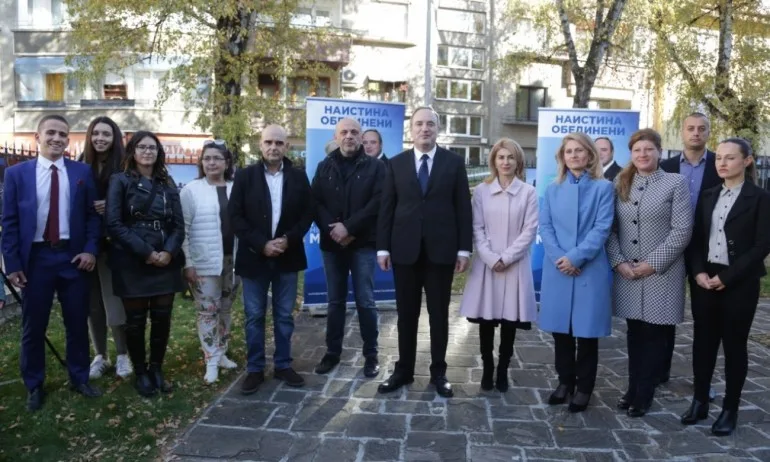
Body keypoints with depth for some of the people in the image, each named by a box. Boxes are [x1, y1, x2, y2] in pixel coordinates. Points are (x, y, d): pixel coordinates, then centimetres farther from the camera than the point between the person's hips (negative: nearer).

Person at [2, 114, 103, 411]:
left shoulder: (82, 172, 4)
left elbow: (92, 215, 4)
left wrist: (90, 250, -9)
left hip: (73, 257, 1)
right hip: (35, 257, 0)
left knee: (78, 323, 11)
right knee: (33, 327, 10)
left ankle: (79, 379, 27)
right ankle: (34, 387, 26)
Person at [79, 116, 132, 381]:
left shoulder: (124, 168, -2)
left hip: (114, 243, -3)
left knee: (116, 301, 0)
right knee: (92, 303, 9)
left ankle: (122, 356, 15)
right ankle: (100, 355, 23)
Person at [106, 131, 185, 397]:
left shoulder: (167, 185, 12)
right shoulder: (120, 181, 1)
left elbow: (178, 224, 7)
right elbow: (114, 223, -8)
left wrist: (169, 251, -11)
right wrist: (145, 252, -15)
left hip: (165, 262, 3)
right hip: (132, 262, -3)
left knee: (162, 318, 5)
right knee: (135, 320, 4)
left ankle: (156, 370, 22)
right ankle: (141, 373, 20)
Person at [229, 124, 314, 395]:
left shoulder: (298, 177, 3)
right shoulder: (245, 176, -1)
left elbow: (307, 214, 2)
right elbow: (235, 216, -5)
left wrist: (288, 240, -13)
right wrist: (261, 244, -14)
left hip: (287, 256, 1)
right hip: (254, 257, -1)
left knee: (284, 315, 10)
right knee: (254, 316, 7)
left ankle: (283, 365, 23)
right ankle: (255, 369, 18)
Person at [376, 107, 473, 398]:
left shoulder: (454, 162, 3)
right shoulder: (396, 164, 6)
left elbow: (463, 207, 1)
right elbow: (387, 208, 4)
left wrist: (464, 248, -4)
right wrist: (383, 247, -2)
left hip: (441, 249, -1)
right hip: (405, 249, 1)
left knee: (439, 314, 9)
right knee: (406, 314, 10)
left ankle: (438, 372, 23)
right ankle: (404, 370, 23)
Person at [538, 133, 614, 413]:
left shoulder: (603, 187, 0)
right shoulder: (553, 190, 10)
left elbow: (602, 228, -8)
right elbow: (545, 227, 3)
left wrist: (575, 257, -16)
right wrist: (559, 258, -12)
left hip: (589, 270, -3)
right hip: (557, 270, 3)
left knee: (586, 331, 5)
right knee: (560, 329, 10)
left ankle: (584, 387, 20)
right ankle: (565, 381, 27)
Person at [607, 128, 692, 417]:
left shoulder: (675, 183, -2)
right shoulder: (620, 184, 8)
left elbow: (682, 230, -9)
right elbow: (610, 228, 5)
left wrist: (653, 263, -13)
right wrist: (618, 261, -7)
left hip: (661, 273, -3)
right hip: (627, 273, 3)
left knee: (654, 335, 6)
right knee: (635, 334, 12)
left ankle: (644, 396, 17)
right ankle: (633, 389, 24)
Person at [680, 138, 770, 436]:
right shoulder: (708, 197, 10)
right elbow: (695, 238, 8)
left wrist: (727, 277, -15)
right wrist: (698, 272, -8)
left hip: (739, 283, -4)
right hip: (705, 281, 4)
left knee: (734, 345, 6)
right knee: (703, 341, 9)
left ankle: (730, 410, 18)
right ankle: (700, 402, 21)